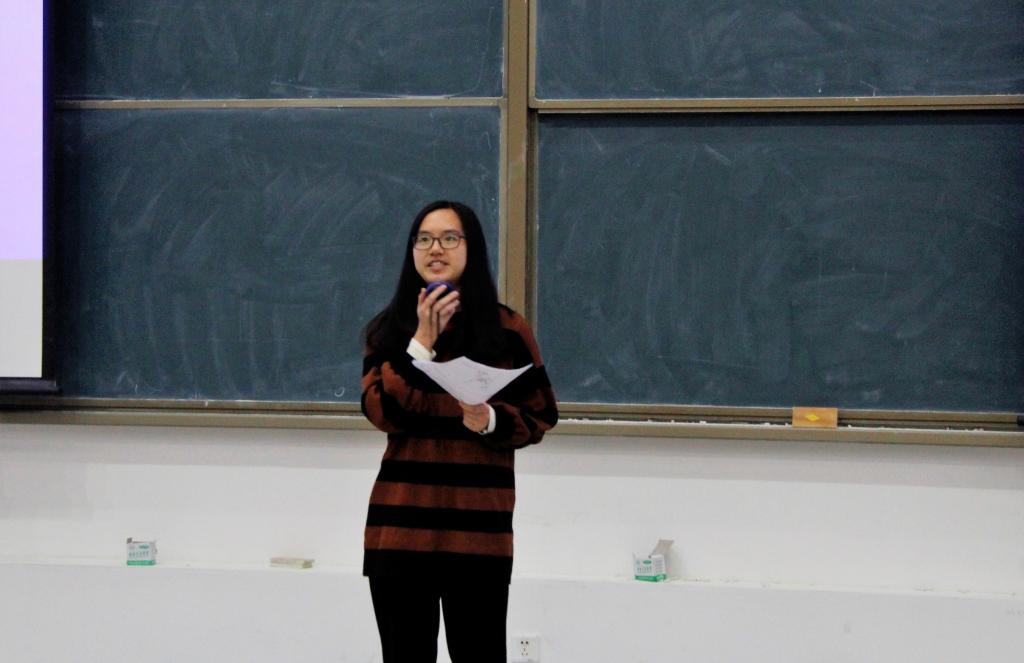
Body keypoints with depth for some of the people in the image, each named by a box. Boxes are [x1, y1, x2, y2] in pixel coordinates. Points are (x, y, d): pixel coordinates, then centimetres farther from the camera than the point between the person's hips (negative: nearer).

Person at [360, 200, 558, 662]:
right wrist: (422, 342, -14)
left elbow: (539, 416, 5)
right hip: (401, 523, 2)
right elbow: (382, 411, -6)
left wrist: (491, 420, -14)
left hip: (479, 527, -2)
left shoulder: (506, 329, 3)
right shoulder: (389, 329, 7)